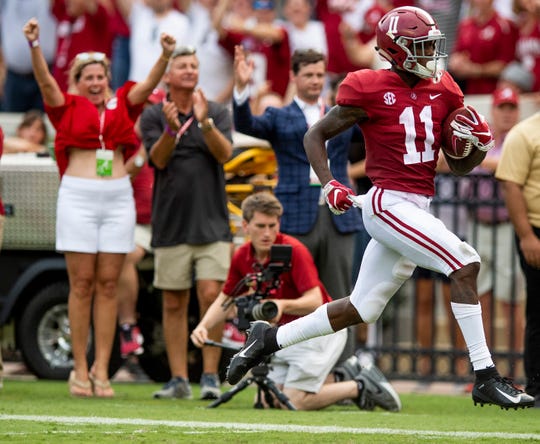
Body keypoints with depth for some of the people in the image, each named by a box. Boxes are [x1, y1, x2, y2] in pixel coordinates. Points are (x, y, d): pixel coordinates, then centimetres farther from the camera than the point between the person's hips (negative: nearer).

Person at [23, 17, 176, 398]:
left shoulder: (122, 105, 11)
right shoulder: (67, 107, 5)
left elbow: (149, 85, -2)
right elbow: (45, 80, -9)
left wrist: (165, 56, -20)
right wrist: (34, 45, -26)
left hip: (118, 197, 2)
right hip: (78, 195, -2)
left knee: (108, 283, 1)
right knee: (82, 283, -2)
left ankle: (101, 369, 2)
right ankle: (80, 369, 0)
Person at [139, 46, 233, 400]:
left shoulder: (218, 113, 6)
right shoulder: (153, 116, 5)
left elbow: (225, 153, -9)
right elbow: (159, 158, -8)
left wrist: (205, 121, -25)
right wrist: (171, 129, -27)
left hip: (212, 222, -1)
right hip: (171, 222, 1)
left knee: (211, 295, -11)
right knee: (174, 303, 3)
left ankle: (211, 375, -4)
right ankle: (179, 379, 8)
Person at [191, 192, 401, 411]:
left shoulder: (294, 251, -21)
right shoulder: (242, 257, -1)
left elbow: (315, 302, -28)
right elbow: (225, 300, 10)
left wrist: (283, 305, -46)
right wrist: (203, 326, -8)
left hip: (319, 329, -7)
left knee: (295, 401, -17)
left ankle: (360, 387, 1)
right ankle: (338, 383, 17)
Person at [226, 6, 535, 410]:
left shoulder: (443, 91, 10)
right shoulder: (371, 90, -8)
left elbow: (458, 166, 17)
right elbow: (316, 136, 2)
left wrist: (476, 146, -4)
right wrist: (329, 185, -11)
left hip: (417, 209, 8)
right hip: (388, 205, -8)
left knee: (362, 309, 12)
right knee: (465, 264, -20)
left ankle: (271, 338, 26)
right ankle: (485, 377, -17)